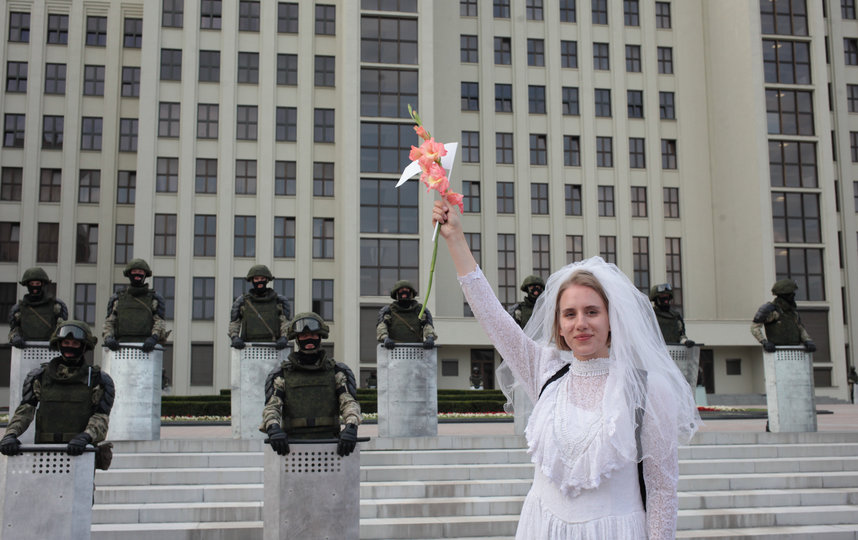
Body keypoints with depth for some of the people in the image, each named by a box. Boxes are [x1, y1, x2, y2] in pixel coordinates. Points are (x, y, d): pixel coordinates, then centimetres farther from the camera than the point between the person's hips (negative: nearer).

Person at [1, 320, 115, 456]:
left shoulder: (99, 380, 9)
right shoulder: (39, 376, 16)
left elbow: (101, 418, -2)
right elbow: (24, 410, 8)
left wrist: (85, 437, -23)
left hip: (81, 454, -2)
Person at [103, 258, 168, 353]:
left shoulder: (154, 299, 15)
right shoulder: (117, 299, 21)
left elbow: (160, 322, 3)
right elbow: (109, 323, 15)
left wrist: (153, 338, -17)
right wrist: (108, 338, -7)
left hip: (145, 347, -1)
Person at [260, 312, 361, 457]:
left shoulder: (337, 371, 13)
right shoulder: (282, 374, 12)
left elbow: (349, 402, 0)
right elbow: (271, 406, 1)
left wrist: (351, 427, -22)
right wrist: (273, 428, -22)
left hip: (328, 443, 0)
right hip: (293, 444, 0)